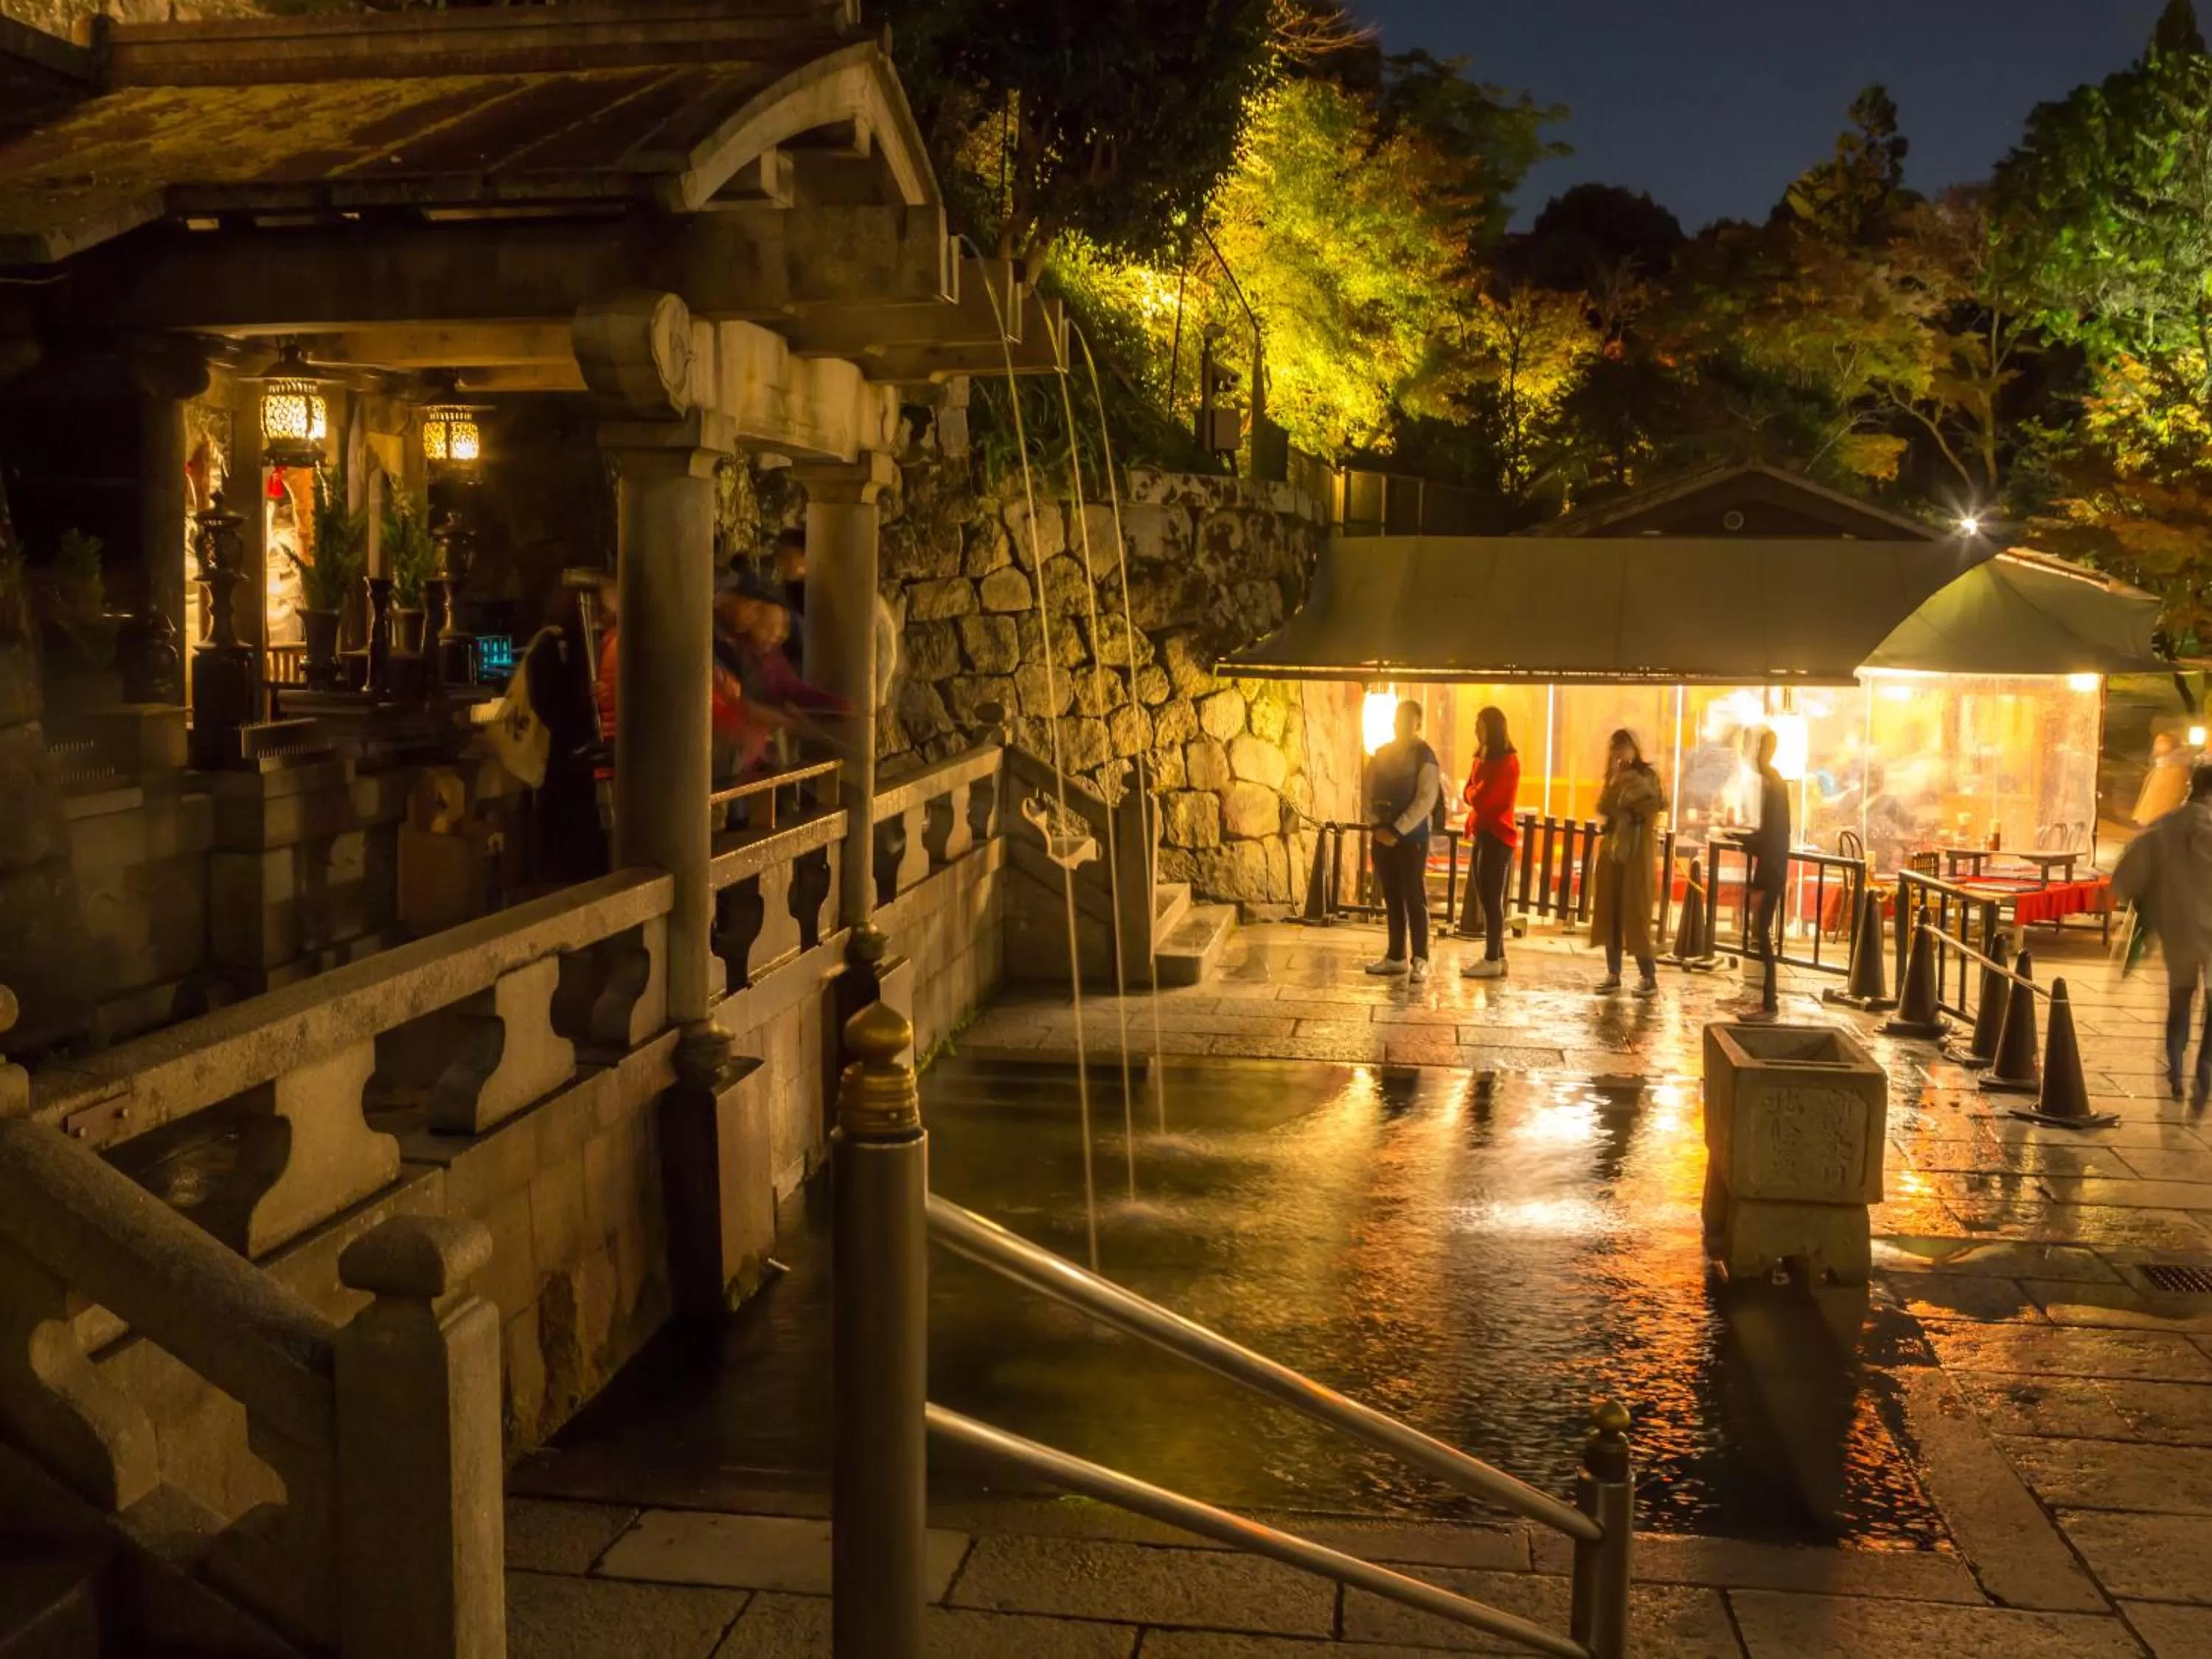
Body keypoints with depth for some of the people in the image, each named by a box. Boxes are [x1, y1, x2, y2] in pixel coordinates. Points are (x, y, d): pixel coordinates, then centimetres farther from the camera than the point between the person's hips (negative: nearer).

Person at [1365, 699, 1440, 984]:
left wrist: (1397, 830, -17)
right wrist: (1378, 826, -4)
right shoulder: (1382, 754, 11)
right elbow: (1369, 791, 11)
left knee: (1415, 898, -4)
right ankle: (1396, 957, 16)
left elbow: (1426, 800, -14)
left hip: (1411, 836, -6)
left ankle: (1420, 960, -2)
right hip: (1383, 835, 6)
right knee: (1391, 898, 10)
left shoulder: (1424, 756, -7)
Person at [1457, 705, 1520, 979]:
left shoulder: (1507, 761, -13)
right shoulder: (1482, 757, 16)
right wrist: (1476, 795, -6)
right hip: (1482, 831, 9)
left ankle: (1493, 960, -6)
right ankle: (1497, 956, 14)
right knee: (1484, 895, 9)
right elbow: (1469, 792, 14)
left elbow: (1484, 797, -17)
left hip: (1497, 834, -9)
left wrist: (1476, 794, 2)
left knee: (1491, 897, -8)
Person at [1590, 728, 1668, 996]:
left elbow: (1659, 802, -18)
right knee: (1609, 912, 4)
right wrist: (1616, 780, -11)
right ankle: (1613, 973, 10)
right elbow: (1603, 808, -2)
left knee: (1636, 914, -9)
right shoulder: (1613, 777, 14)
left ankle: (1649, 976, -5)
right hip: (1611, 850, 6)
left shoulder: (1647, 775, -2)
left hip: (1637, 852, -6)